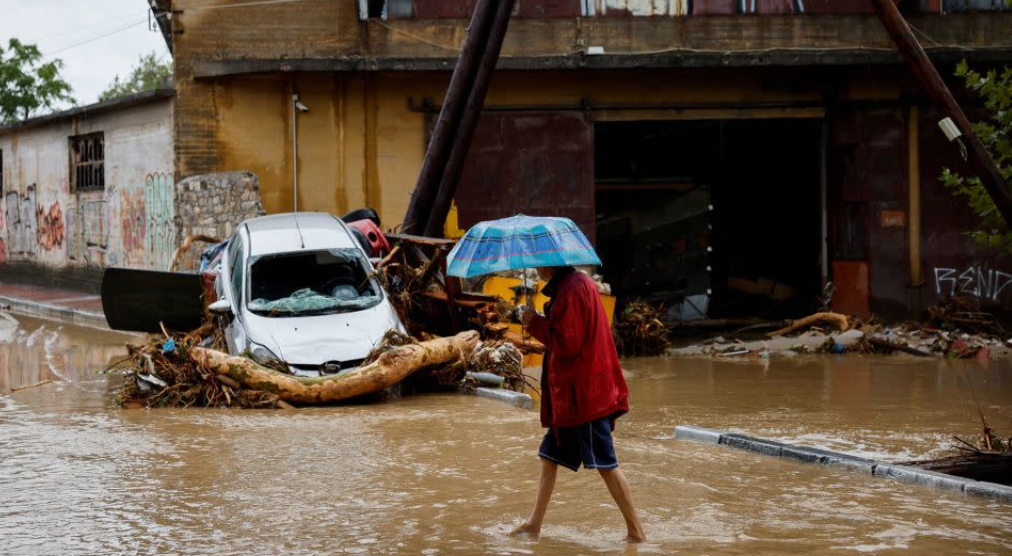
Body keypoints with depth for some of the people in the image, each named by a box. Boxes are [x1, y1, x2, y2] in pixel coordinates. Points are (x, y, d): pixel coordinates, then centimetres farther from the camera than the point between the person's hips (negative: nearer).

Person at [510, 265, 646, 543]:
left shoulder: (571, 290, -19)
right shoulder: (578, 283, 13)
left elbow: (567, 343, -22)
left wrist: (535, 323, -12)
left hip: (583, 394, -11)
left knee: (605, 464, -6)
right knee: (550, 457, 16)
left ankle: (636, 531, -1)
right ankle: (534, 524, 24)